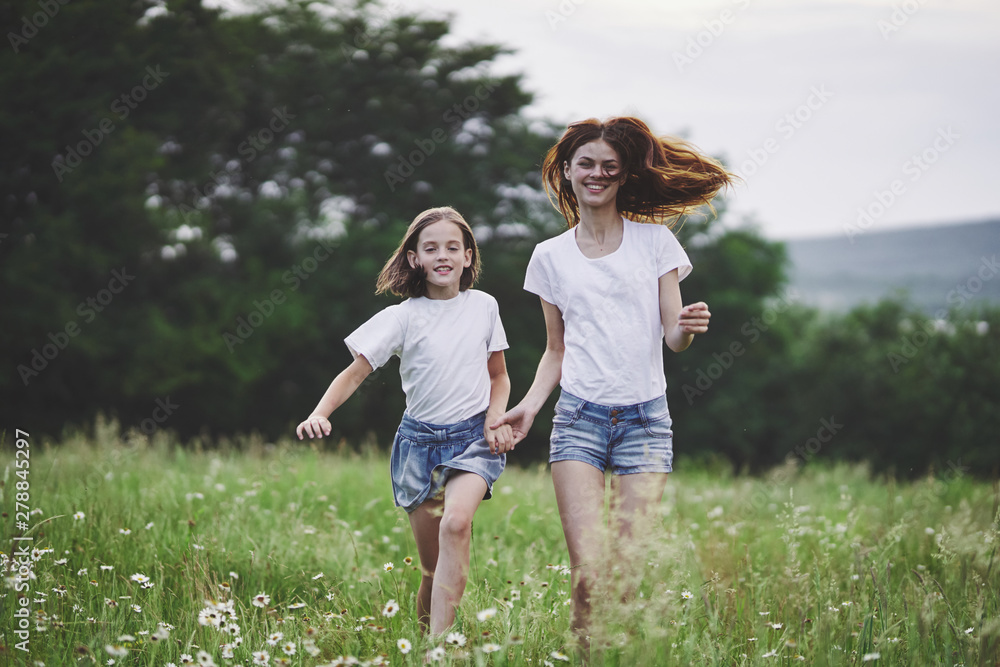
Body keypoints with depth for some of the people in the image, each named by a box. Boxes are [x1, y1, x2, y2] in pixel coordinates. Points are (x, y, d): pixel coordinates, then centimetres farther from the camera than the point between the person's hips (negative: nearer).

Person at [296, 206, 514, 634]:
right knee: (432, 568, 1)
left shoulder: (483, 307, 2)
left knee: (456, 523, -30)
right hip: (420, 440, 1)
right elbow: (354, 374, -6)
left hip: (473, 438, -1)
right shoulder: (403, 318, -3)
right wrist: (319, 414, -24)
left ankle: (441, 643, -31)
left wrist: (496, 420, -4)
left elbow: (499, 376, 15)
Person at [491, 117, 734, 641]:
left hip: (644, 420, 0)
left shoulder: (654, 240, 7)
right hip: (579, 419, 1)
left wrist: (688, 327, -19)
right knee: (588, 575, -13)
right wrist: (531, 404, 1)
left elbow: (673, 337, 4)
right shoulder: (551, 257, 12)